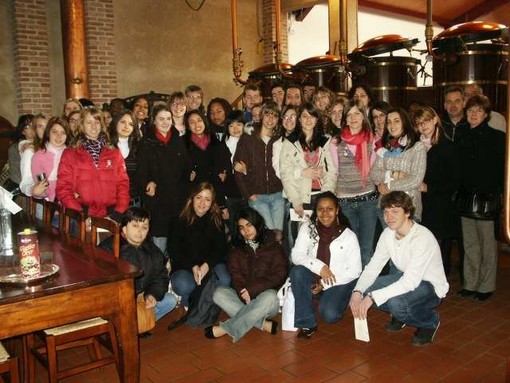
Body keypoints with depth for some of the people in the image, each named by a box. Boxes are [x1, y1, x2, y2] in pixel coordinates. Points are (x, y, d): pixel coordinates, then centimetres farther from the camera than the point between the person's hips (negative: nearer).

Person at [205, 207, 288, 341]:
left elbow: (279, 275, -6)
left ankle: (226, 329, -29)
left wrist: (252, 289, -16)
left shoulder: (273, 246, 6)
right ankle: (263, 324, -28)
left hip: (264, 295, -3)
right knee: (219, 293, -24)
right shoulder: (237, 249, 15)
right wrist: (243, 292, -21)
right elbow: (235, 275, 1)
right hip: (242, 298, 3)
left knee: (269, 296, -37)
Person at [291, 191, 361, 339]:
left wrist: (326, 284, -14)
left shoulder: (348, 236, -9)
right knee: (297, 271, -29)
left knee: (329, 314, -27)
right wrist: (319, 266, -28)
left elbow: (354, 271, -7)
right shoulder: (307, 228, -5)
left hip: (339, 283, -2)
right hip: (314, 280, 2)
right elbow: (296, 255, -11)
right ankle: (307, 323, -17)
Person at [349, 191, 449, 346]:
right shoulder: (388, 234, -8)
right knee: (364, 293, -13)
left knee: (396, 301, -35)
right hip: (404, 279, 7)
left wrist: (372, 297, -41)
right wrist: (357, 291, -27)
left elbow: (411, 281, -37)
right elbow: (372, 267, -8)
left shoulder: (422, 237, -30)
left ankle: (430, 322, -2)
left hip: (431, 287, -6)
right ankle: (400, 314, 14)